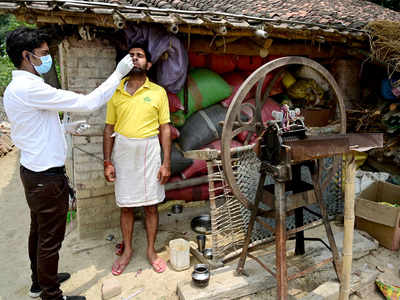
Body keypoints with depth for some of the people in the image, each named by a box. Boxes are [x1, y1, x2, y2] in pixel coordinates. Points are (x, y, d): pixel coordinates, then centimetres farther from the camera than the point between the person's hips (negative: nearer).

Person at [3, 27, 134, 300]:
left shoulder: (15, 88, 9)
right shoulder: (29, 88, -23)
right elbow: (88, 103, -25)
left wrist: (66, 127, 12)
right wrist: (118, 74, -16)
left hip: (34, 172, 10)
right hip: (47, 177, -10)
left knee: (39, 231, 23)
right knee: (51, 239, 6)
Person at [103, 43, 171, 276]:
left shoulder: (158, 92, 1)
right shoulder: (116, 92, 6)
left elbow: (165, 129, -1)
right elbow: (109, 129, 7)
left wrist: (166, 163, -6)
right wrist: (107, 162, 1)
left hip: (149, 152, -1)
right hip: (122, 153, 2)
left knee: (151, 204, 7)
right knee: (126, 205, 11)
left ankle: (151, 250, 26)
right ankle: (127, 250, 30)